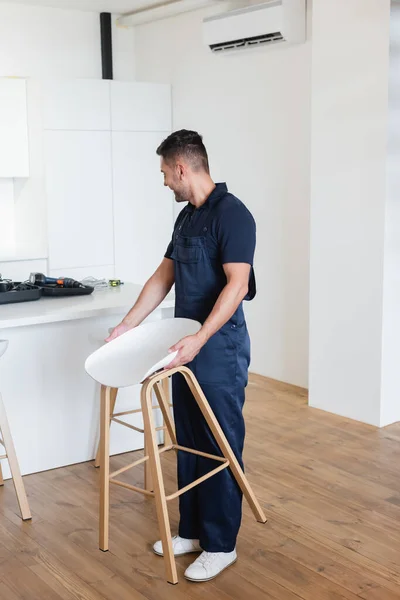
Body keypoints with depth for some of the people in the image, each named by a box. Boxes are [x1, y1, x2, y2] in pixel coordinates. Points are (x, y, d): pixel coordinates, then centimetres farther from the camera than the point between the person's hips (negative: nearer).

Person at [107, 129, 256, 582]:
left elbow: (237, 285, -24)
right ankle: (192, 531, 28)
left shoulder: (231, 213, -16)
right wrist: (128, 325, 13)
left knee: (220, 447, 1)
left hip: (220, 349, -9)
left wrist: (200, 338, -32)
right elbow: (164, 277, 17)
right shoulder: (187, 216, 12)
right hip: (187, 347, 9)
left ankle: (221, 544, 13)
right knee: (188, 443, 15)